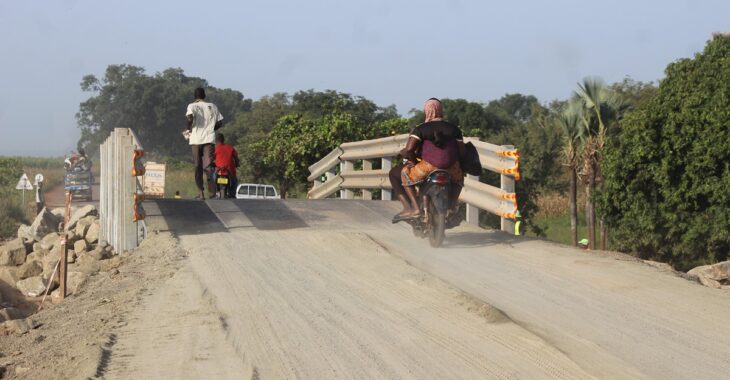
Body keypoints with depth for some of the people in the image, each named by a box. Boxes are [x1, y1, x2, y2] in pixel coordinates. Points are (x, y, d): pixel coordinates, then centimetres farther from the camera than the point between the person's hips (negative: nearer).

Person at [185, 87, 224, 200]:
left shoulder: (192, 106, 1)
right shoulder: (212, 106, 12)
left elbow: (190, 118, -18)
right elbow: (220, 123, 11)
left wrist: (189, 129, -1)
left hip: (196, 139, -2)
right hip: (209, 139, 2)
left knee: (198, 166, 7)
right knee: (208, 165, -5)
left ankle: (201, 192, 5)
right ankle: (211, 190, -28)